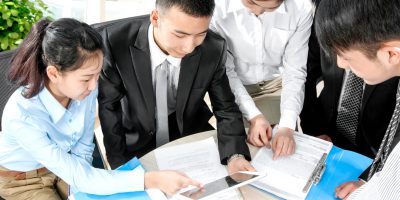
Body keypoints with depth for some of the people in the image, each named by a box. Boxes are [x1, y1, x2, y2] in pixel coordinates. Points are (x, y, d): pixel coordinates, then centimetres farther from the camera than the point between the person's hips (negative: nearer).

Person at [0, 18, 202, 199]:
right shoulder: (21, 116, -38)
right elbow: (78, 176, -38)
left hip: (64, 166, 4)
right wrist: (151, 180, -44)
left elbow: (83, 146, -7)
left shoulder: (84, 89, -24)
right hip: (22, 180, -4)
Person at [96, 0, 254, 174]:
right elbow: (109, 107, -13)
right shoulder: (114, 41, -26)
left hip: (191, 137, 1)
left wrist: (235, 156, -27)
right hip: (136, 145, -1)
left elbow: (226, 109, -10)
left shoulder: (213, 49, -22)